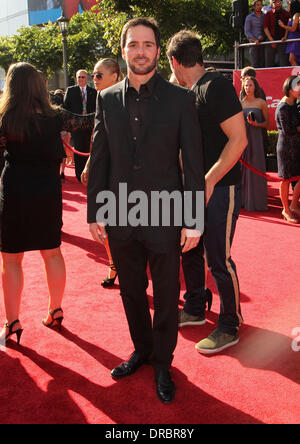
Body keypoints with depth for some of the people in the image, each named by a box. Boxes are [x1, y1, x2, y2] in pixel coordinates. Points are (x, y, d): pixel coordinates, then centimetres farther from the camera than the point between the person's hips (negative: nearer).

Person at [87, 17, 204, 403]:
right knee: (131, 292, 17)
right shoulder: (107, 99, 5)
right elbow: (99, 159, 7)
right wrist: (94, 212, 4)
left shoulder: (180, 99, -4)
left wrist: (193, 221, -9)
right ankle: (142, 349, 39)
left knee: (165, 296, 10)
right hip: (120, 217, 3)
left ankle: (162, 363, 30)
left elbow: (193, 163, -5)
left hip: (164, 217, -3)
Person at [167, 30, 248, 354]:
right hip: (195, 186, 9)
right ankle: (195, 310, 34)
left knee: (218, 260, -2)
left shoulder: (215, 86, -15)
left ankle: (229, 327, 15)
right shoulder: (190, 93, 13)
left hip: (219, 188, -9)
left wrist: (209, 181, -22)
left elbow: (238, 139, -20)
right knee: (189, 251, 17)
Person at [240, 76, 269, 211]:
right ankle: (243, 199, 13)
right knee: (243, 168, 3)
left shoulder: (261, 103, 2)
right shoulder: (241, 103, 10)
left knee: (256, 168, -3)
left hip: (256, 136, -3)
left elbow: (267, 122, 5)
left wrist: (257, 124, -12)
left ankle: (256, 201, 5)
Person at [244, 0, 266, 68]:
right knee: (255, 64, -8)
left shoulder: (265, 16, 13)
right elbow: (247, 31, 1)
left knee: (263, 64, -4)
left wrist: (263, 36, -6)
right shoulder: (249, 17, 7)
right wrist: (255, 40, -13)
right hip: (254, 43, -2)